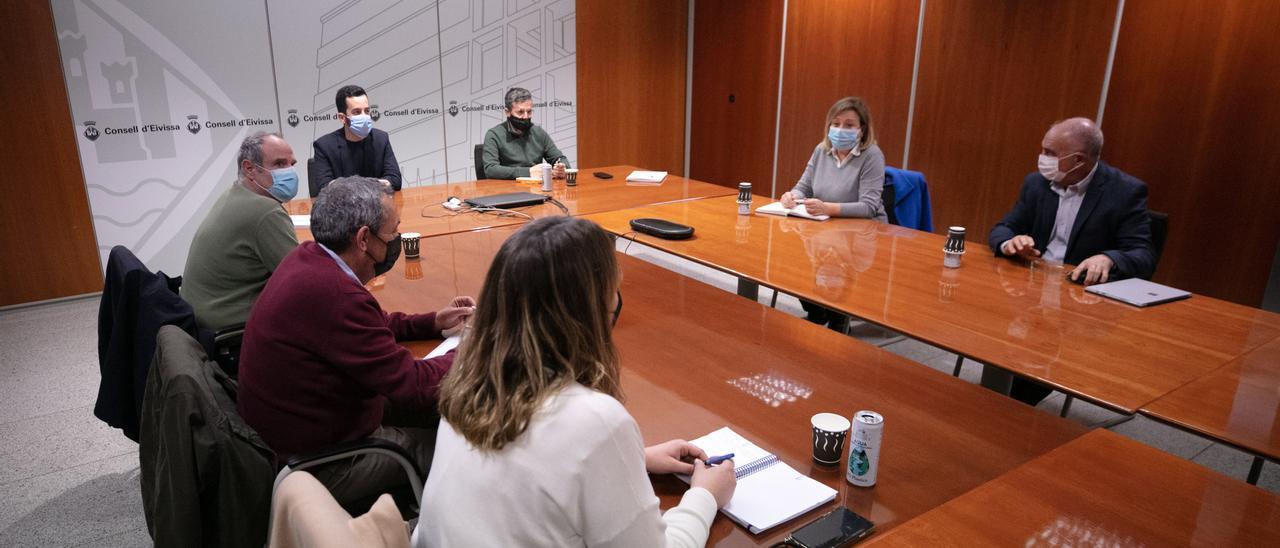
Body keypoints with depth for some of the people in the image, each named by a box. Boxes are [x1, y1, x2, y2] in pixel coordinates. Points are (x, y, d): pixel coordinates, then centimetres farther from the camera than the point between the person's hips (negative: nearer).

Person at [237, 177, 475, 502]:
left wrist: (434, 322, 6)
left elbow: (371, 326, 14)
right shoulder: (333, 292, -33)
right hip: (321, 466, -9)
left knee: (437, 414, 15)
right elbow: (414, 387, -27)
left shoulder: (308, 258, -3)